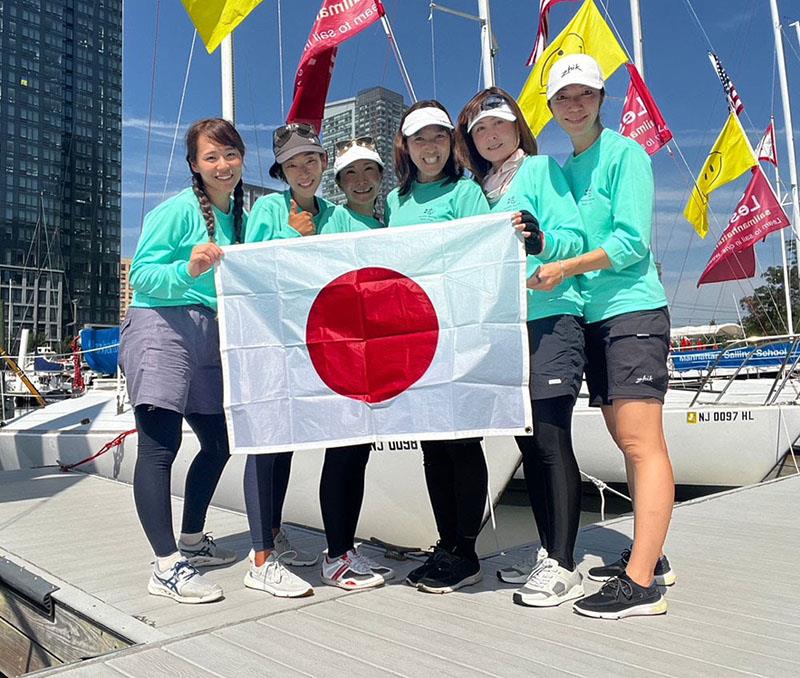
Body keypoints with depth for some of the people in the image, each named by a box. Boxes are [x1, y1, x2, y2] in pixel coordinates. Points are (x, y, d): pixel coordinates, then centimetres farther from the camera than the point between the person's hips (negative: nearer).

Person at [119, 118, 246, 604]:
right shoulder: (177, 210, -5)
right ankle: (167, 567, -7)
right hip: (160, 329, -8)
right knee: (160, 445, -11)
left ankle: (191, 541, 30)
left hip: (210, 337, 8)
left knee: (219, 443, 11)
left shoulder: (242, 217, 15)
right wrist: (188, 270, -27)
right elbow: (141, 273, -11)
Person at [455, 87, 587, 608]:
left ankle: (564, 567, -4)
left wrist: (540, 239, -26)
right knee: (528, 441, 8)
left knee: (551, 437, -11)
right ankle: (549, 556, 18)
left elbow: (575, 238, -8)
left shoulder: (542, 169, 4)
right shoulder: (479, 189, 21)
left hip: (550, 317, -6)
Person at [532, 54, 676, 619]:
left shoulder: (625, 153, -3)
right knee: (627, 441, 10)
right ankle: (650, 556, 20)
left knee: (642, 443, -11)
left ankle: (641, 583, -9)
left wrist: (565, 268, -15)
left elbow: (632, 240, -13)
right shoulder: (564, 169, 18)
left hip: (633, 308, -8)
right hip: (591, 316, 8)